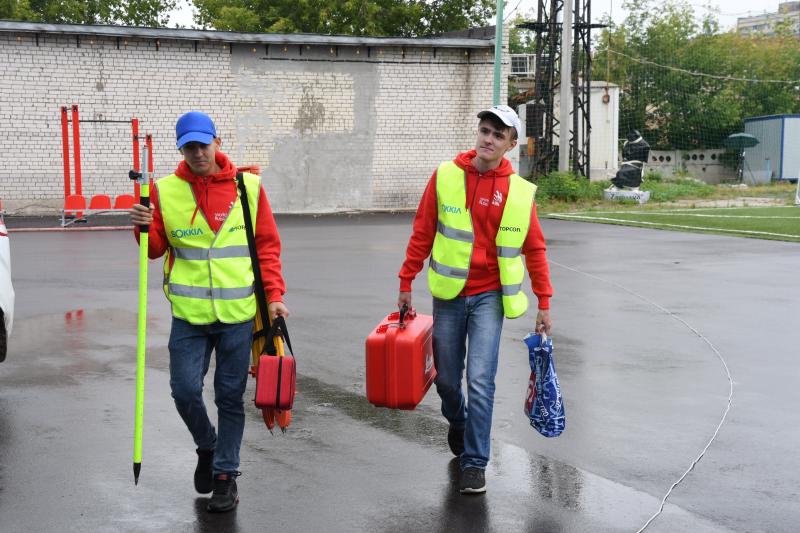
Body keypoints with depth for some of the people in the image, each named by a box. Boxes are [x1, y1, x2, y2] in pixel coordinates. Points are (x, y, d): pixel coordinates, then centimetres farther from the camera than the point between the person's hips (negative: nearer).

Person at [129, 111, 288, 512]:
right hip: (189, 313, 1)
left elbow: (267, 245, 3)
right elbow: (156, 249, 5)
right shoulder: (166, 190, 1)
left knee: (230, 397, 6)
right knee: (185, 390, -2)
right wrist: (145, 228, -16)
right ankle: (207, 447, 29)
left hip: (238, 313, -1)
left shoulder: (248, 186, 0)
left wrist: (273, 294, -5)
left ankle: (226, 474, 20)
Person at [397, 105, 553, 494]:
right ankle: (458, 425, 43)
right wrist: (406, 283, 3)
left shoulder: (520, 191, -2)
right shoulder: (446, 176, -3)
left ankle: (474, 463, 2)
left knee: (480, 380, -10)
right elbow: (422, 233, 2)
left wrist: (543, 303, 5)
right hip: (448, 294, 1)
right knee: (446, 379, 11)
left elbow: (534, 249, 4)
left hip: (489, 297, -1)